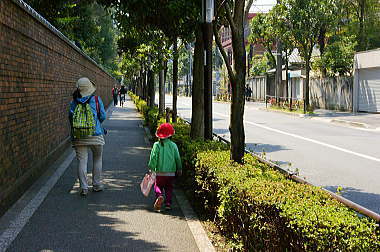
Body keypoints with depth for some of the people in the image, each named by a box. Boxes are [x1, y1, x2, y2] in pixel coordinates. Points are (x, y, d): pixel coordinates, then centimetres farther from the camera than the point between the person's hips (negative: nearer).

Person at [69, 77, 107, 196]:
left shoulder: (74, 101, -1)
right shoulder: (96, 99, -5)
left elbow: (70, 116, 3)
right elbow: (103, 116, 0)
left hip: (79, 136, 1)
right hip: (95, 134, -1)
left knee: (82, 161, 4)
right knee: (97, 160, 16)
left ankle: (84, 187, 2)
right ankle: (96, 185, 22)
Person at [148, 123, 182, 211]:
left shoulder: (157, 145, -6)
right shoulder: (173, 145, -1)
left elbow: (153, 157, -10)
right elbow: (177, 158, 3)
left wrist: (151, 168, -4)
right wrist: (179, 169, 16)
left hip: (159, 172, -1)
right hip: (171, 172, 2)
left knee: (158, 186, 10)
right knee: (169, 188, 15)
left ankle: (160, 196, -20)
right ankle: (168, 203, 5)